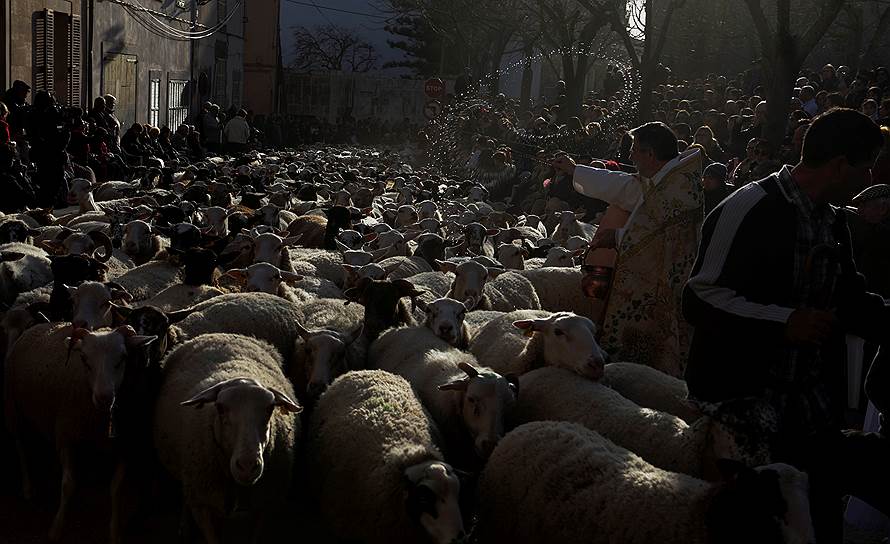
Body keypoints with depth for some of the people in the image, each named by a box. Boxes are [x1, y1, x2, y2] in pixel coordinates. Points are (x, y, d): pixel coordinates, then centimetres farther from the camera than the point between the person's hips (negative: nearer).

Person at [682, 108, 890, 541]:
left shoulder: (833, 220, 11)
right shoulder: (751, 209, -14)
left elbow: (849, 299, 23)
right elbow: (701, 298, -17)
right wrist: (784, 322, -23)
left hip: (815, 412, 7)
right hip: (745, 408, -7)